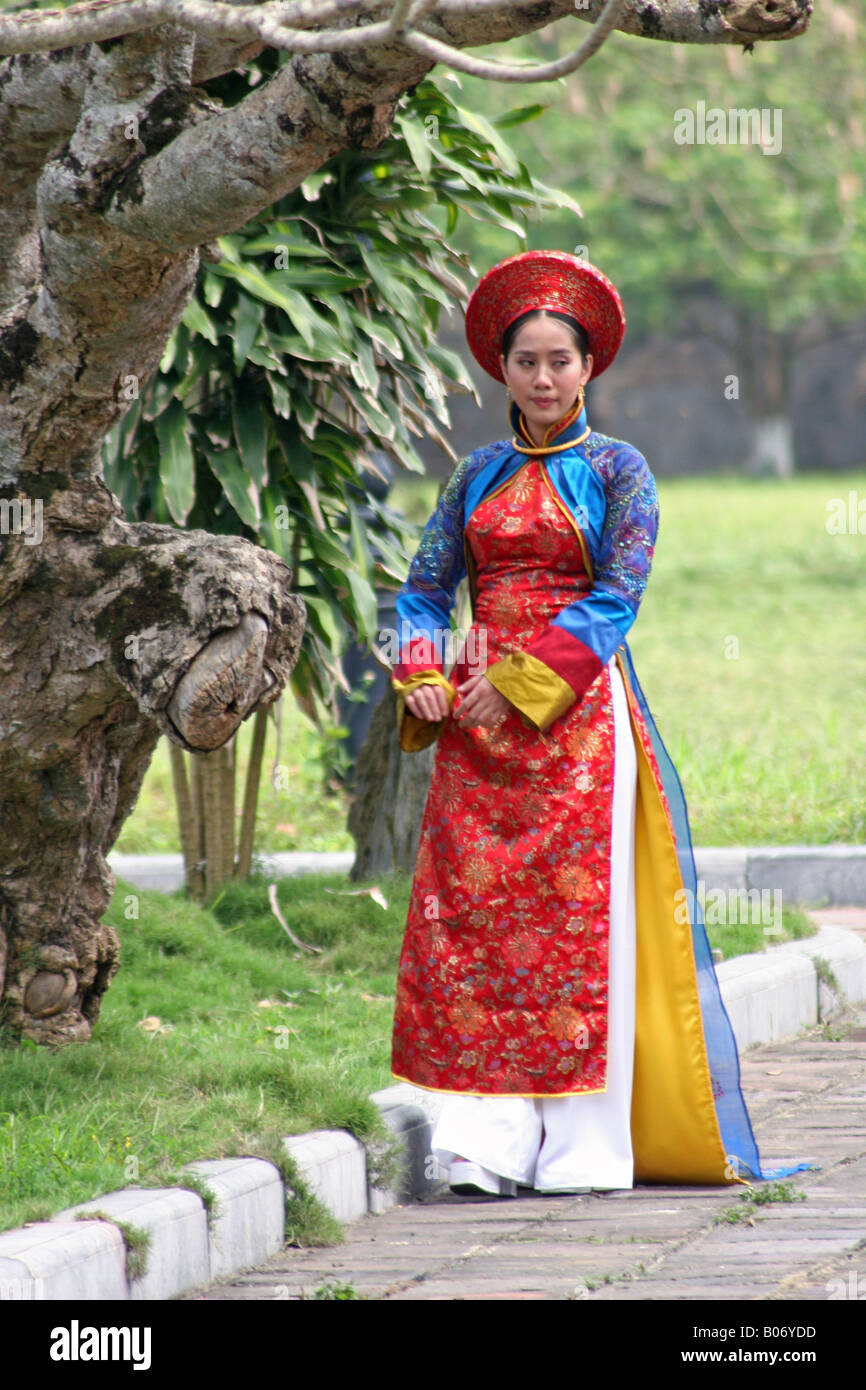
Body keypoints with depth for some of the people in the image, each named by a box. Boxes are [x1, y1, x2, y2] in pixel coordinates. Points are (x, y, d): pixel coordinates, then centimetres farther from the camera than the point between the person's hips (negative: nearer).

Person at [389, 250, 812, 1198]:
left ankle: (584, 1146, -3)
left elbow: (616, 599, -6)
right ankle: (488, 1144, -7)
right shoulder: (478, 476, 14)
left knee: (580, 918, -6)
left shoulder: (617, 471, 3)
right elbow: (425, 590, 14)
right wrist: (421, 676, -6)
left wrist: (521, 681, -13)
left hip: (578, 715, -4)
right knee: (469, 910, -5)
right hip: (477, 726, 4)